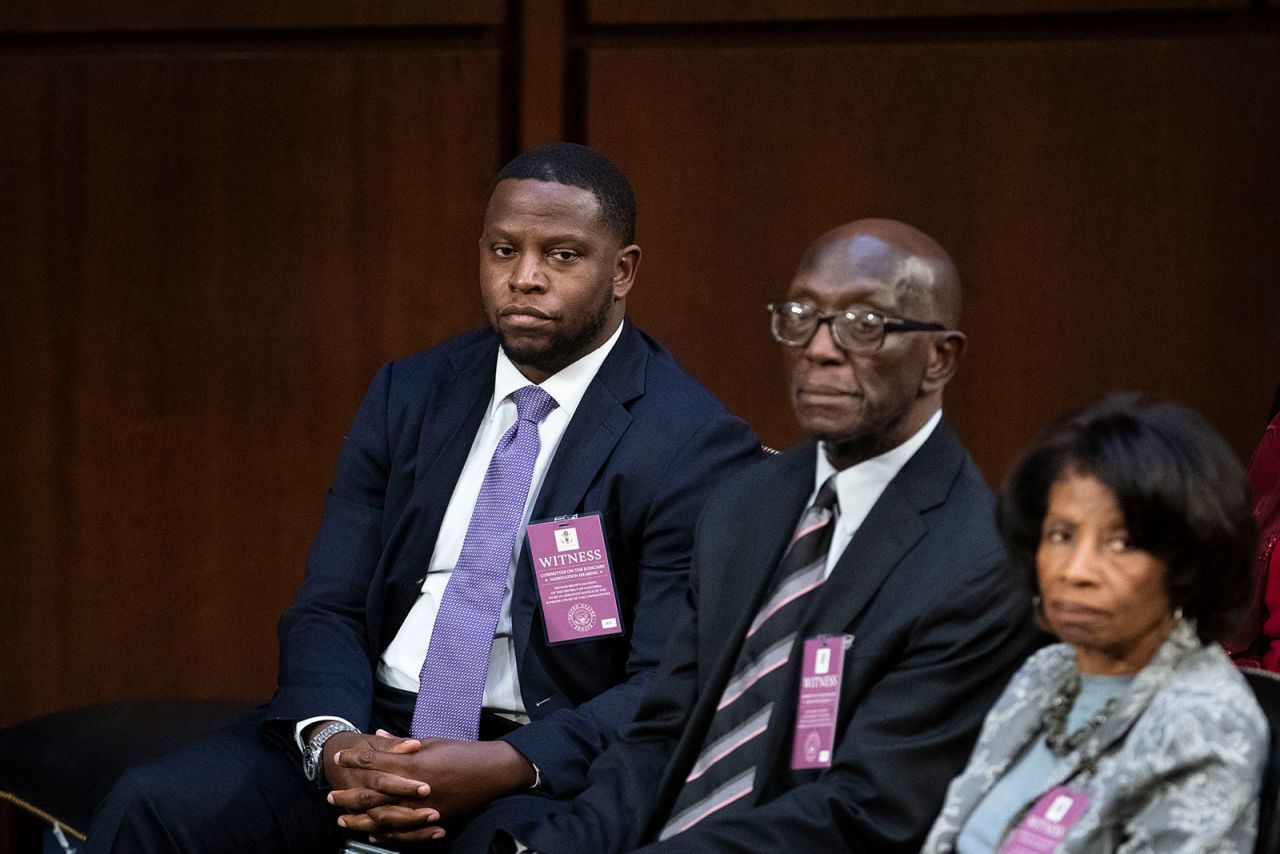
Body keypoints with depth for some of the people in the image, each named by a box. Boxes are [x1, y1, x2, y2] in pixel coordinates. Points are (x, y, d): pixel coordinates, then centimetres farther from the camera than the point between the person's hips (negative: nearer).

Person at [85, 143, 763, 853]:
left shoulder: (692, 443, -5)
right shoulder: (408, 394, 12)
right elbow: (327, 607, 7)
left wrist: (502, 766, -25)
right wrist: (332, 741, -15)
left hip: (544, 765, -4)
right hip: (370, 727, 4)